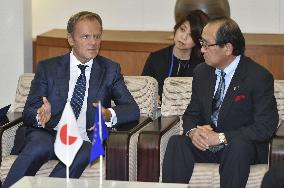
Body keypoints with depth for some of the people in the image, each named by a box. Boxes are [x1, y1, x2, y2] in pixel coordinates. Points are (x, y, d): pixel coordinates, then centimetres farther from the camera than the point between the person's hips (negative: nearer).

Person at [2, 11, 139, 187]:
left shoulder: (110, 70, 14)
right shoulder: (48, 68, 12)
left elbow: (133, 110, 5)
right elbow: (28, 113, 7)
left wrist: (109, 114, -19)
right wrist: (40, 116, -19)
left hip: (85, 140, 0)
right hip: (48, 134, 0)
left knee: (81, 154, -36)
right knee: (38, 147, -36)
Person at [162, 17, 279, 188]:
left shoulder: (259, 77, -12)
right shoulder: (202, 72, 8)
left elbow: (266, 127, -17)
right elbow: (192, 113, 13)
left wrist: (221, 137, -23)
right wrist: (193, 131, -14)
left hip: (240, 147, -4)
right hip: (206, 143, 4)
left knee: (239, 146, -38)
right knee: (176, 142, -25)